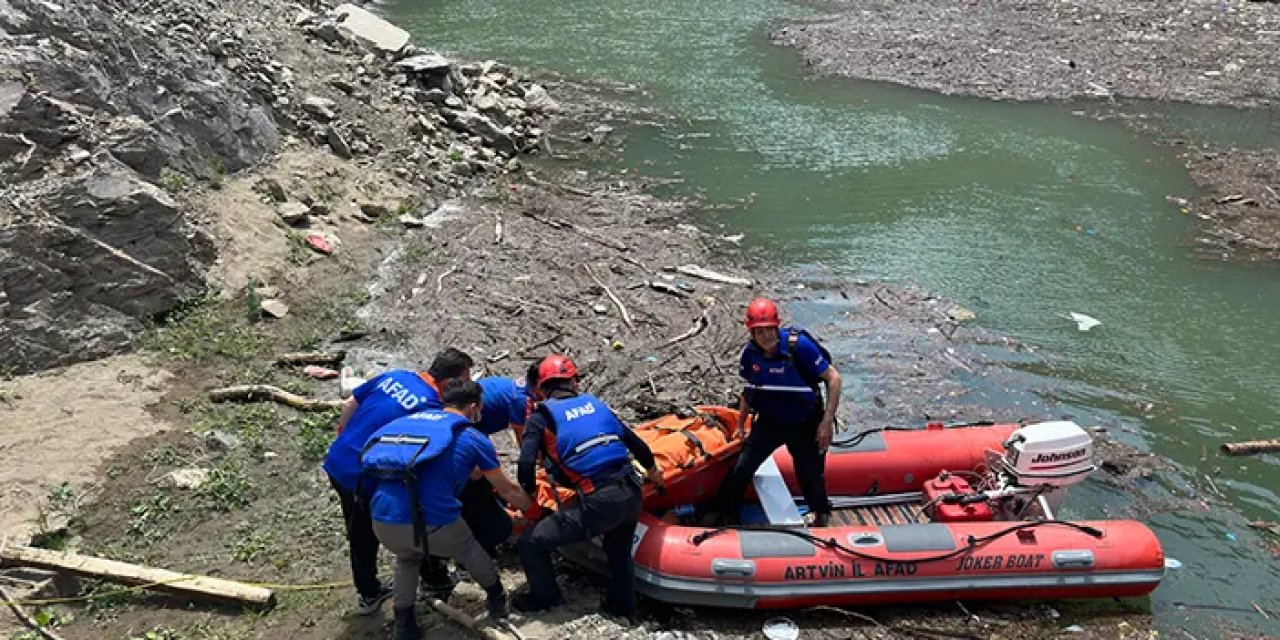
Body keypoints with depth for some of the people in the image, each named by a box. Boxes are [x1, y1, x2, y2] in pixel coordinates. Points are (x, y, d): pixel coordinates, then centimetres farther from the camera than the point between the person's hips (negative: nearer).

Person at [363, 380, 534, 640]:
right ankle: (497, 599, 45)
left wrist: (481, 469, 57)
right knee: (468, 549, 30)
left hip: (382, 521, 4)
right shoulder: (473, 438, 9)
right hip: (431, 523, -4)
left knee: (407, 558, 37)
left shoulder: (414, 418, 23)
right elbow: (508, 492, 21)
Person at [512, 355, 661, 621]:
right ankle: (623, 605, 45)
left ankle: (544, 597, 26)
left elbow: (526, 464, -9)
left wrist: (529, 497, 9)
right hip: (632, 495, 6)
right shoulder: (594, 402, 16)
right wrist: (652, 469, 40)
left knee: (530, 543, 9)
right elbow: (634, 442, 22)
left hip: (598, 502, -6)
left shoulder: (541, 417, 2)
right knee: (620, 550, 34)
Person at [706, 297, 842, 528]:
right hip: (768, 422, 3)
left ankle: (822, 516, 39)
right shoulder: (750, 353, -10)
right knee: (741, 469, -2)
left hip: (805, 425, -3)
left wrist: (827, 422, -21)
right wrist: (740, 425, 12)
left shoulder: (799, 345, -25)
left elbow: (833, 378, -19)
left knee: (810, 475, 9)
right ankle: (724, 515, 18)